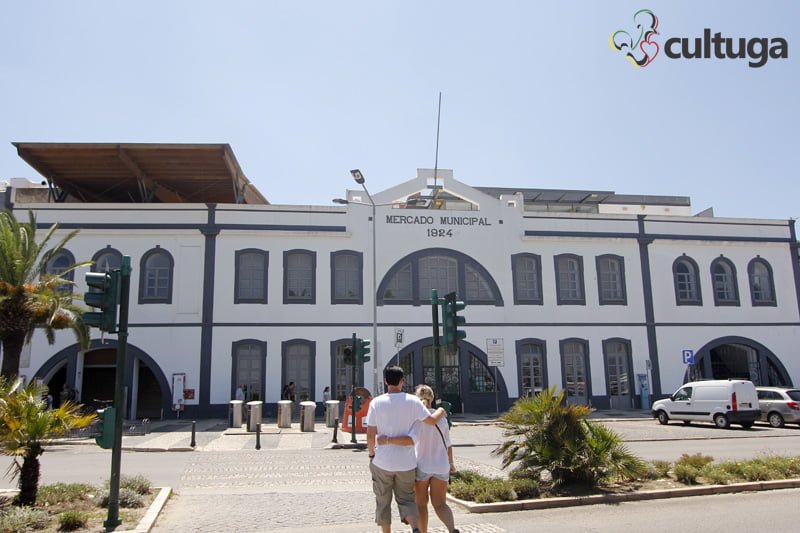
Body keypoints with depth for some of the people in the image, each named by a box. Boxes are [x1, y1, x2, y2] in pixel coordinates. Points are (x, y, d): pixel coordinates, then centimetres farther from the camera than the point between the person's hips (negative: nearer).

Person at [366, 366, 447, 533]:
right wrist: (441, 412, 21)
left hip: (382, 462, -1)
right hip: (406, 463, 1)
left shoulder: (376, 402, -7)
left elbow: (370, 435, -7)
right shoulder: (412, 401, -6)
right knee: (406, 499, 13)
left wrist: (371, 454, 8)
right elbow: (431, 420, 1)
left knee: (383, 501, 16)